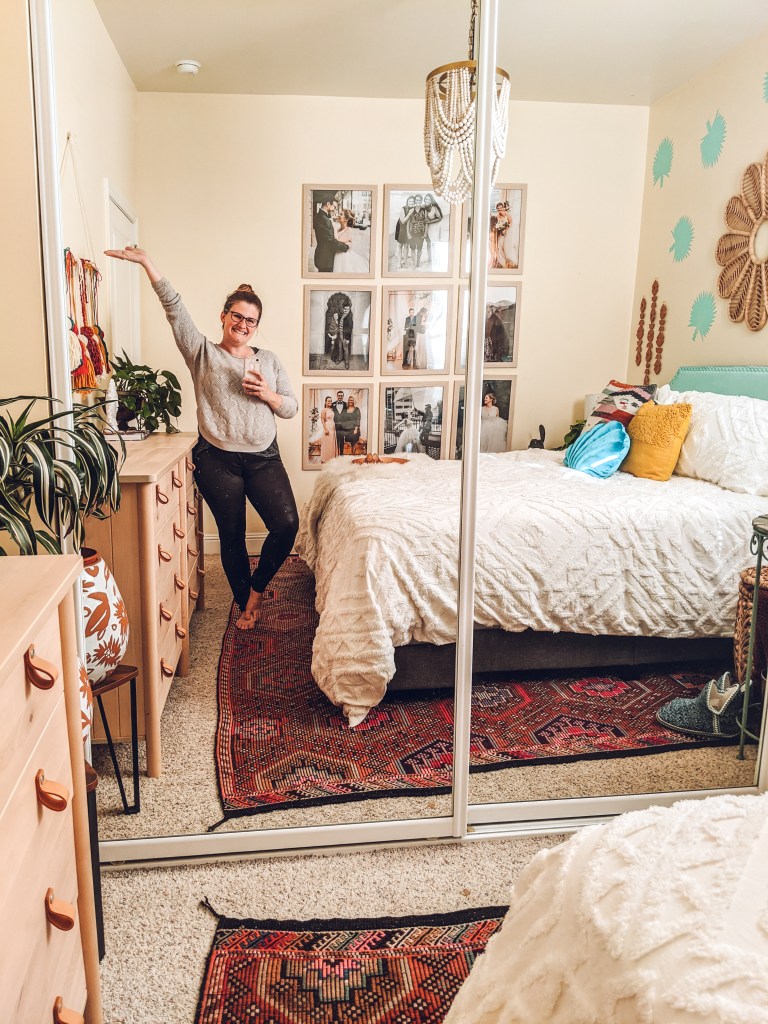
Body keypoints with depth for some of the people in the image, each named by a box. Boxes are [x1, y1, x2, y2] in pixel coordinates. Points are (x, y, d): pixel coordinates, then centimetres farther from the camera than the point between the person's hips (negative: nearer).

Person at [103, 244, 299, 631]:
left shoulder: (269, 360, 11)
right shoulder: (202, 352, 3)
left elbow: (291, 408, 10)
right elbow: (174, 307, -7)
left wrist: (269, 395, -10)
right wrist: (147, 263, -15)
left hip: (263, 458, 2)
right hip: (217, 461, -2)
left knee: (286, 523, -13)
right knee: (232, 536, 6)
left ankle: (257, 588, 12)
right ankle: (245, 604, 25)